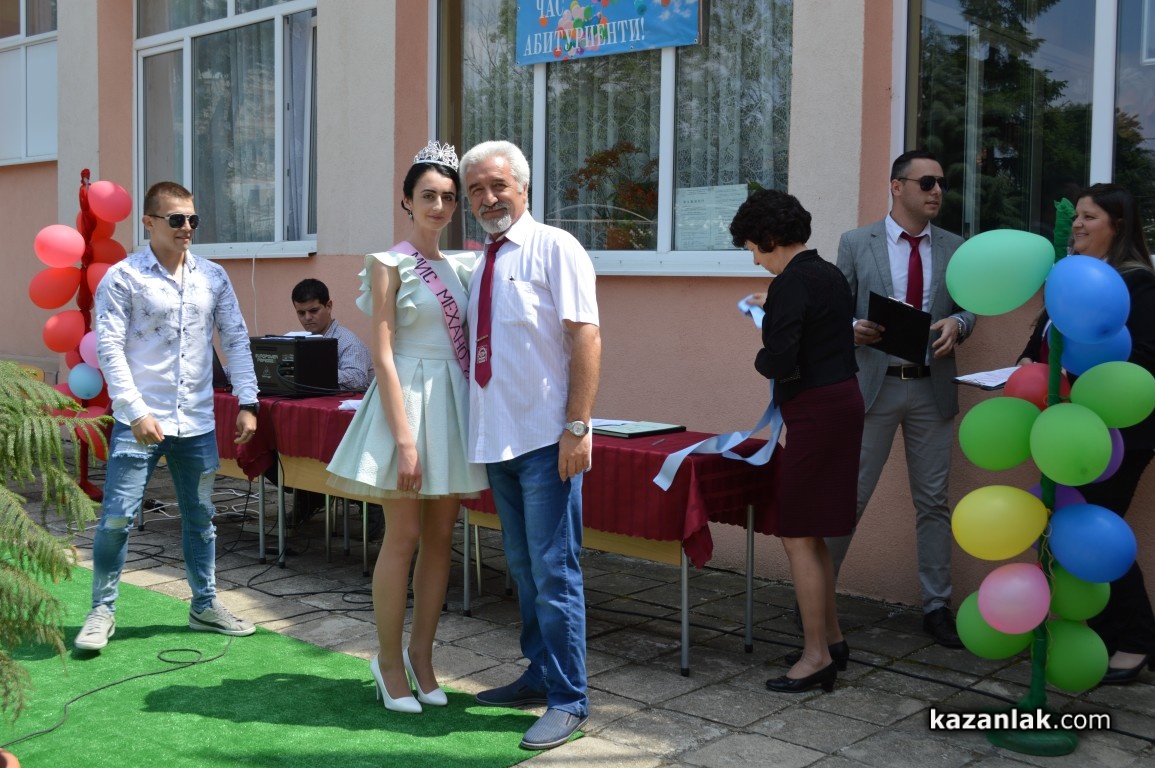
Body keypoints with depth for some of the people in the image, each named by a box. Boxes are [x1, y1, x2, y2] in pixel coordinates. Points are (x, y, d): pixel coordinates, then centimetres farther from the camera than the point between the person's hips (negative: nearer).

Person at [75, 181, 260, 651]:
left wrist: (246, 402, 1)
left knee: (201, 518, 14)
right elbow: (109, 348, -10)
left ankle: (205, 605, 28)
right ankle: (102, 610, 15)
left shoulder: (213, 277, 6)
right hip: (140, 420, -4)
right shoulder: (123, 278, -6)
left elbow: (236, 339, 9)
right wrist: (136, 412, -17)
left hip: (197, 422, 4)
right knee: (117, 517, -3)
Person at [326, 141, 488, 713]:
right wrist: (403, 438, -18)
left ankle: (420, 653, 21)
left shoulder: (459, 267, 13)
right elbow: (383, 355, -12)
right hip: (410, 398, -6)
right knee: (404, 538, -1)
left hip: (454, 404, 6)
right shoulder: (390, 264, -6)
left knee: (441, 537, 9)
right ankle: (389, 660, 13)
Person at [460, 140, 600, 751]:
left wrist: (577, 427, -19)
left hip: (545, 437, -7)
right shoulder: (482, 264, 14)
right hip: (496, 438, 7)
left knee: (553, 570, -4)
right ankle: (539, 676, 29)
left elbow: (585, 335, -14)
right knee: (523, 568, 16)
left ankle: (567, 701, 5)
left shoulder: (553, 248, -7)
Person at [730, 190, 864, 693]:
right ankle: (831, 638, 27)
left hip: (816, 414, -10)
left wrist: (760, 359, -3)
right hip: (842, 401, 10)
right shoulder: (829, 274, 13)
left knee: (799, 537, -2)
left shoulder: (791, 284, -16)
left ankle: (817, 656, 5)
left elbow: (780, 361, -24)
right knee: (809, 532, 18)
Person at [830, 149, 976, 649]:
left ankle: (937, 607, 19)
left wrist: (956, 323, -12)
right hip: (873, 384, -3)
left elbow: (968, 309, 11)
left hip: (933, 388, 3)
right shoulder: (856, 243, 1)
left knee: (933, 501, 9)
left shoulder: (954, 248, 8)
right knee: (849, 495, 1)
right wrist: (852, 328, -19)